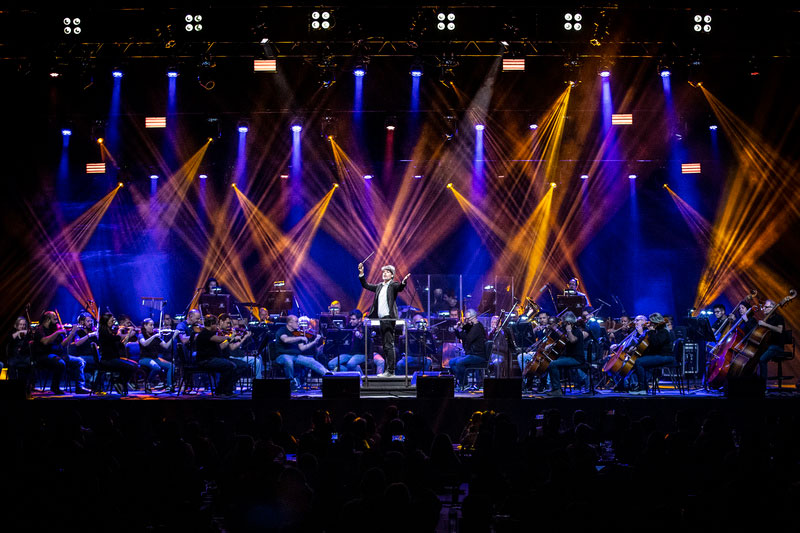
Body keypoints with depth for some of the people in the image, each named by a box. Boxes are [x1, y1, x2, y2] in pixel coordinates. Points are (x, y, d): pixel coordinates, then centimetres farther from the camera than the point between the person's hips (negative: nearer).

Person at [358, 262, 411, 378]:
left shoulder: (393, 285, -1)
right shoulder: (379, 286, 19)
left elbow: (399, 288, -21)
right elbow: (366, 285, 25)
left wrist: (403, 282, -42)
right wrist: (361, 273, 15)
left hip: (388, 318, -8)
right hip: (380, 319, 8)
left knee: (389, 345, -10)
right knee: (385, 346, 9)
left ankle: (390, 370, -11)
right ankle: (387, 370, 13)